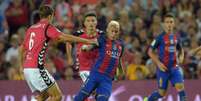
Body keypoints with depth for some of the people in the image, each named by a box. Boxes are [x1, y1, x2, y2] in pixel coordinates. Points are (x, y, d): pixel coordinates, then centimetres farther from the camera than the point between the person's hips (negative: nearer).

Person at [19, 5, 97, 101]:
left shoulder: (31, 28, 18)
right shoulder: (47, 27, -5)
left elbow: (22, 48, 28)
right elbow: (65, 38, -16)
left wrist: (22, 66, 42)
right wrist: (88, 41, -13)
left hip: (27, 68, 9)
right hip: (36, 69, -9)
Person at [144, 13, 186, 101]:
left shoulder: (176, 37, 7)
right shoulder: (160, 38, -8)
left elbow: (180, 50, 23)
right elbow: (150, 51, -5)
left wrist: (181, 57, 1)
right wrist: (158, 63, -14)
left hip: (175, 68, 4)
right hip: (163, 68, -4)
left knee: (180, 87, -14)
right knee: (162, 93, 5)